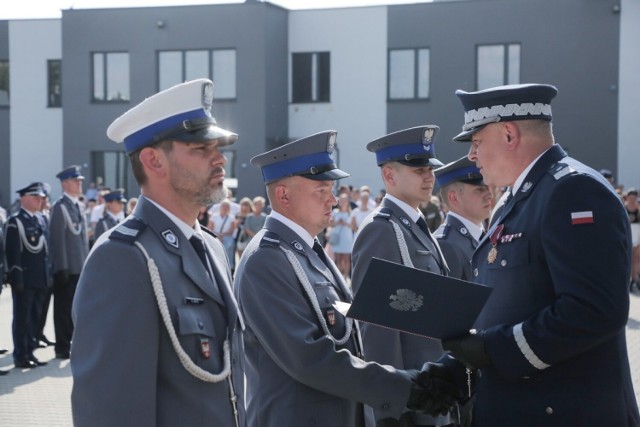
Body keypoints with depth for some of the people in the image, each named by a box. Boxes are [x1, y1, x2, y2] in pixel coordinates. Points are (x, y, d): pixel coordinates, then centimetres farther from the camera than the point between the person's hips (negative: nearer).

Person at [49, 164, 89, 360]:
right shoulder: (60, 207, -12)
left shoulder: (76, 206, 14)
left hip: (80, 268, 8)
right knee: (64, 309, 0)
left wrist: (86, 263, 15)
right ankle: (62, 347, 7)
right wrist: (62, 268, -18)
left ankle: (75, 344, 22)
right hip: (67, 269, -8)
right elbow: (57, 239, -16)